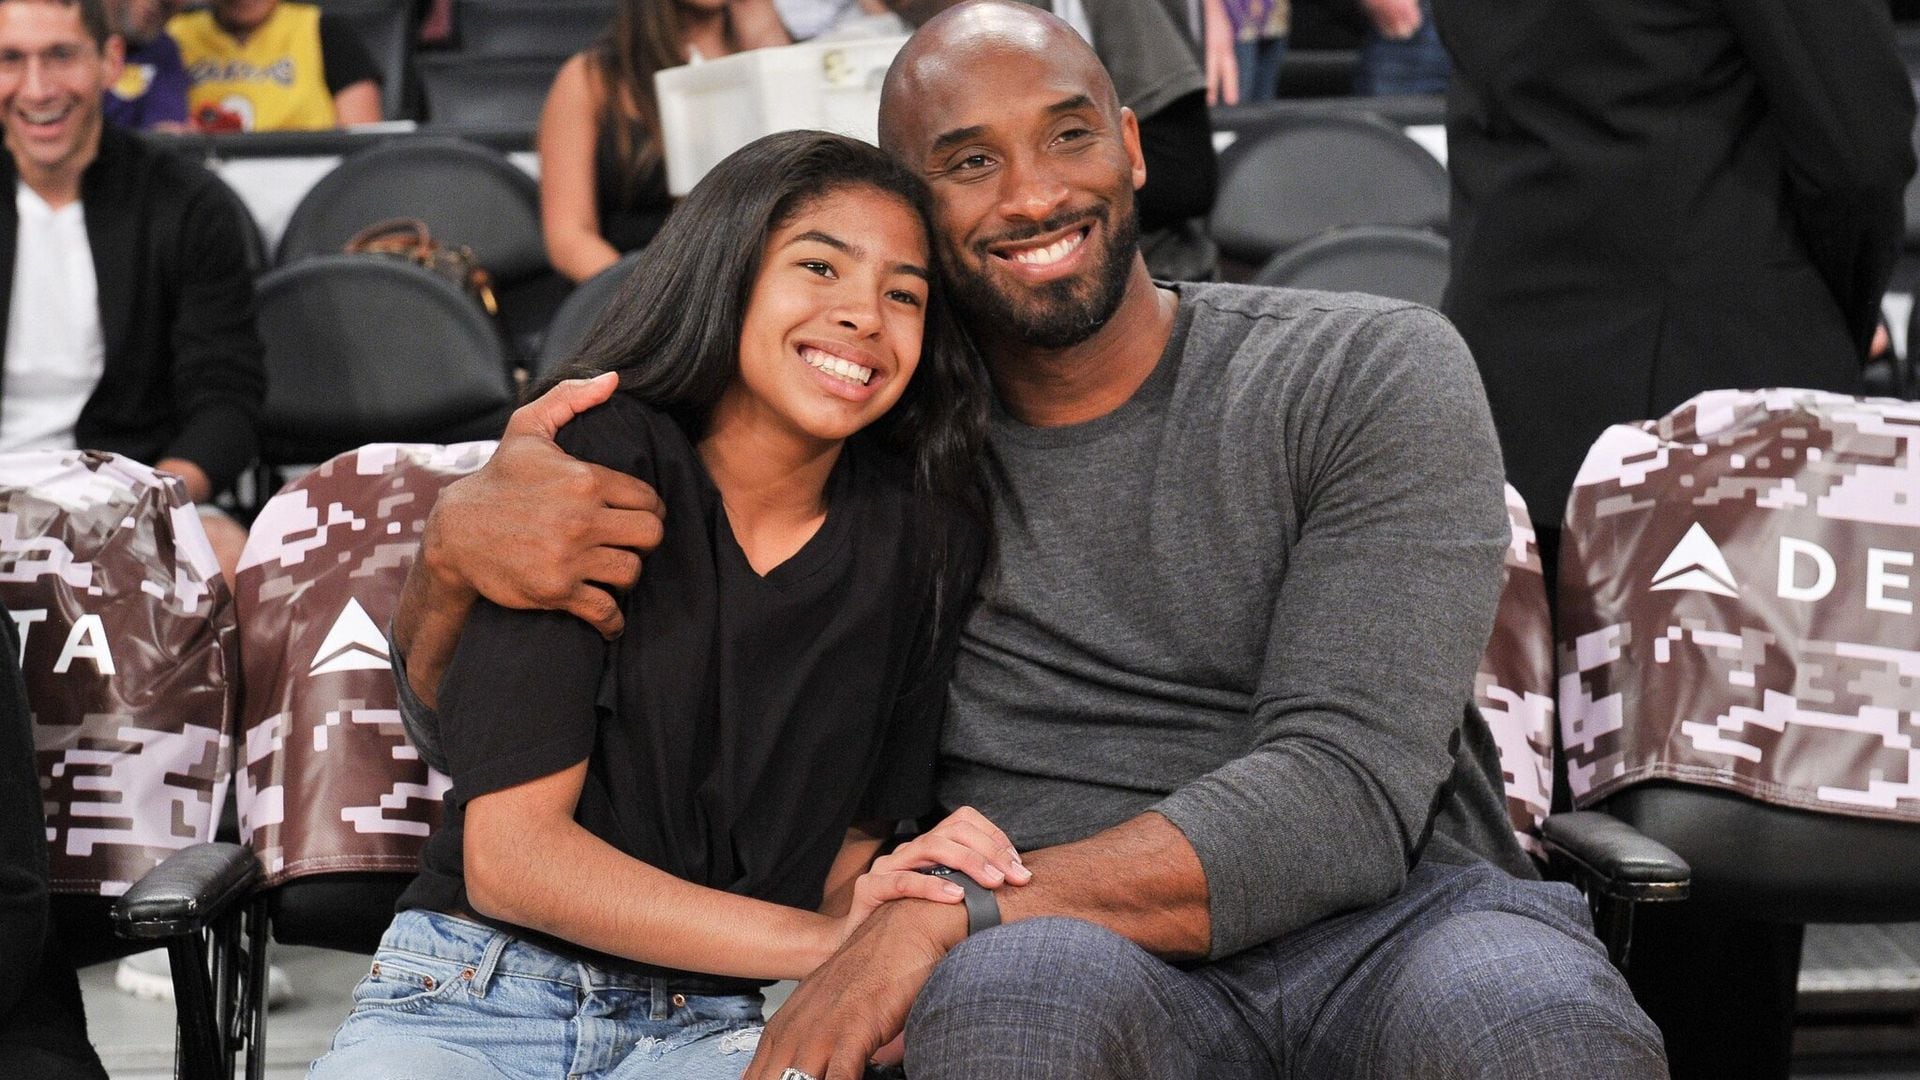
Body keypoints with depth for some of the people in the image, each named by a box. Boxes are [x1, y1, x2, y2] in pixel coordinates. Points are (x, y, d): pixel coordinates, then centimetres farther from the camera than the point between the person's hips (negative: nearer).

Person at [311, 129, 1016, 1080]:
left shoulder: (919, 545, 3)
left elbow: (848, 848, 9)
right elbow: (507, 855, -13)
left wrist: (868, 909, -16)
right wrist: (818, 940, -20)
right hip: (475, 998, -2)